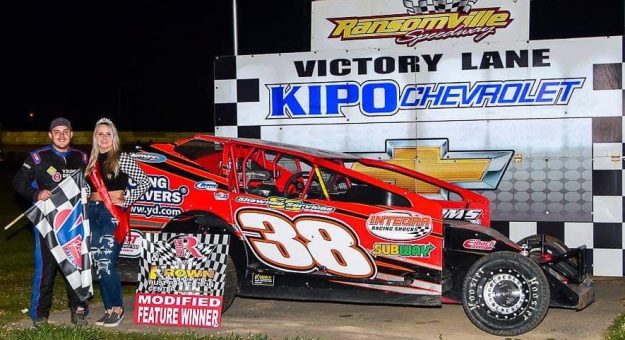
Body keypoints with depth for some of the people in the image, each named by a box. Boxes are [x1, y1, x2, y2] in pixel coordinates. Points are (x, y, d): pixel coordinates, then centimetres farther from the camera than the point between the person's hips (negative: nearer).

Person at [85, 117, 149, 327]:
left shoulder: (122, 158, -5)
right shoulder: (92, 160, 12)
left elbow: (144, 182, -6)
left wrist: (126, 200, -8)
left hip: (113, 215, -6)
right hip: (93, 213, 6)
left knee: (106, 264, -12)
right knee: (99, 265, 6)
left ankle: (118, 309, 3)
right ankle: (109, 309, 15)